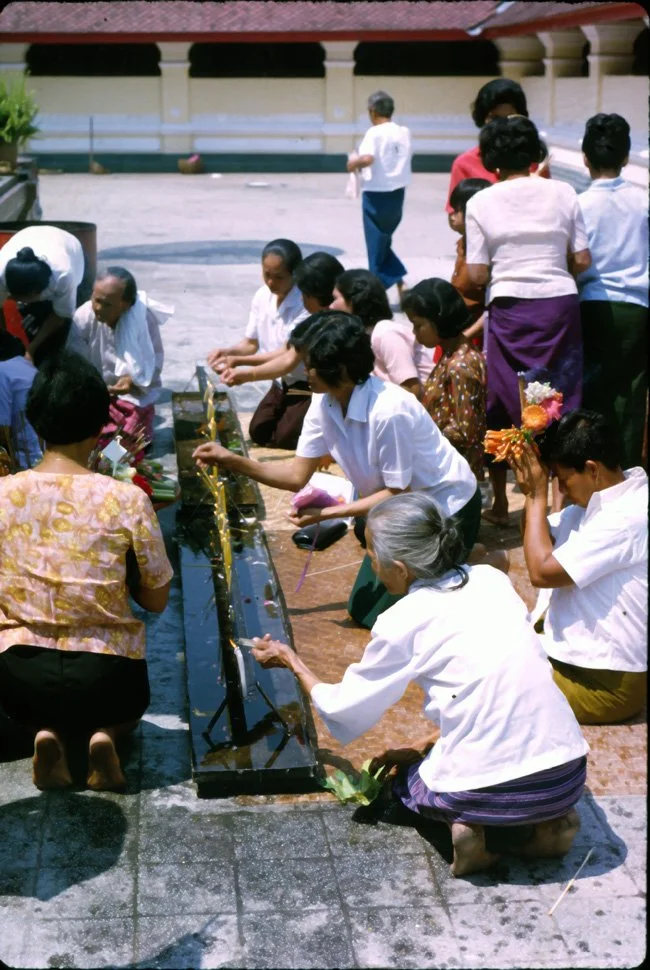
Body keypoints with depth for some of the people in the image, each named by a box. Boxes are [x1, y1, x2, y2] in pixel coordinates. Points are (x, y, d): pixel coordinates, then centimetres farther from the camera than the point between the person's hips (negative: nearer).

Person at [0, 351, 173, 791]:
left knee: (43, 702, 37)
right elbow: (157, 600, -2)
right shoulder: (128, 499, -12)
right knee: (128, 698, 35)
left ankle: (49, 733, 2)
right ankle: (104, 735, 1)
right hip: (104, 676, -1)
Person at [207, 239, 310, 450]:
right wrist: (229, 352, -18)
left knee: (284, 438, -11)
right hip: (281, 383, 7)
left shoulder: (305, 304, -29)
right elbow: (251, 343, 5)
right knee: (258, 433, 4)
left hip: (307, 385, -7)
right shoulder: (262, 297, -6)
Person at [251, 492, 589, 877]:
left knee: (400, 776, 28)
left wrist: (291, 661, 25)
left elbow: (344, 710, 8)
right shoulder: (493, 579, 9)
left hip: (493, 792, -4)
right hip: (570, 774, 4)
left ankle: (465, 823, 0)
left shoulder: (401, 624, -6)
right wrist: (425, 747, 25)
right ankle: (550, 819, 11)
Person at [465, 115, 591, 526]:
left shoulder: (481, 203, -3)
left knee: (502, 404, 10)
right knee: (561, 402, 8)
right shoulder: (562, 193, 0)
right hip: (561, 304, 1)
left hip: (509, 310, -1)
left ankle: (500, 503, 17)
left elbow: (477, 274, -5)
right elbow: (582, 261, 0)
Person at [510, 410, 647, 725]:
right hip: (582, 652, 10)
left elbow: (541, 569, -25)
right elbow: (540, 538, 16)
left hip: (606, 682, -10)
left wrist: (537, 494, -15)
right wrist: (530, 491, -3)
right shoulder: (603, 496, 3)